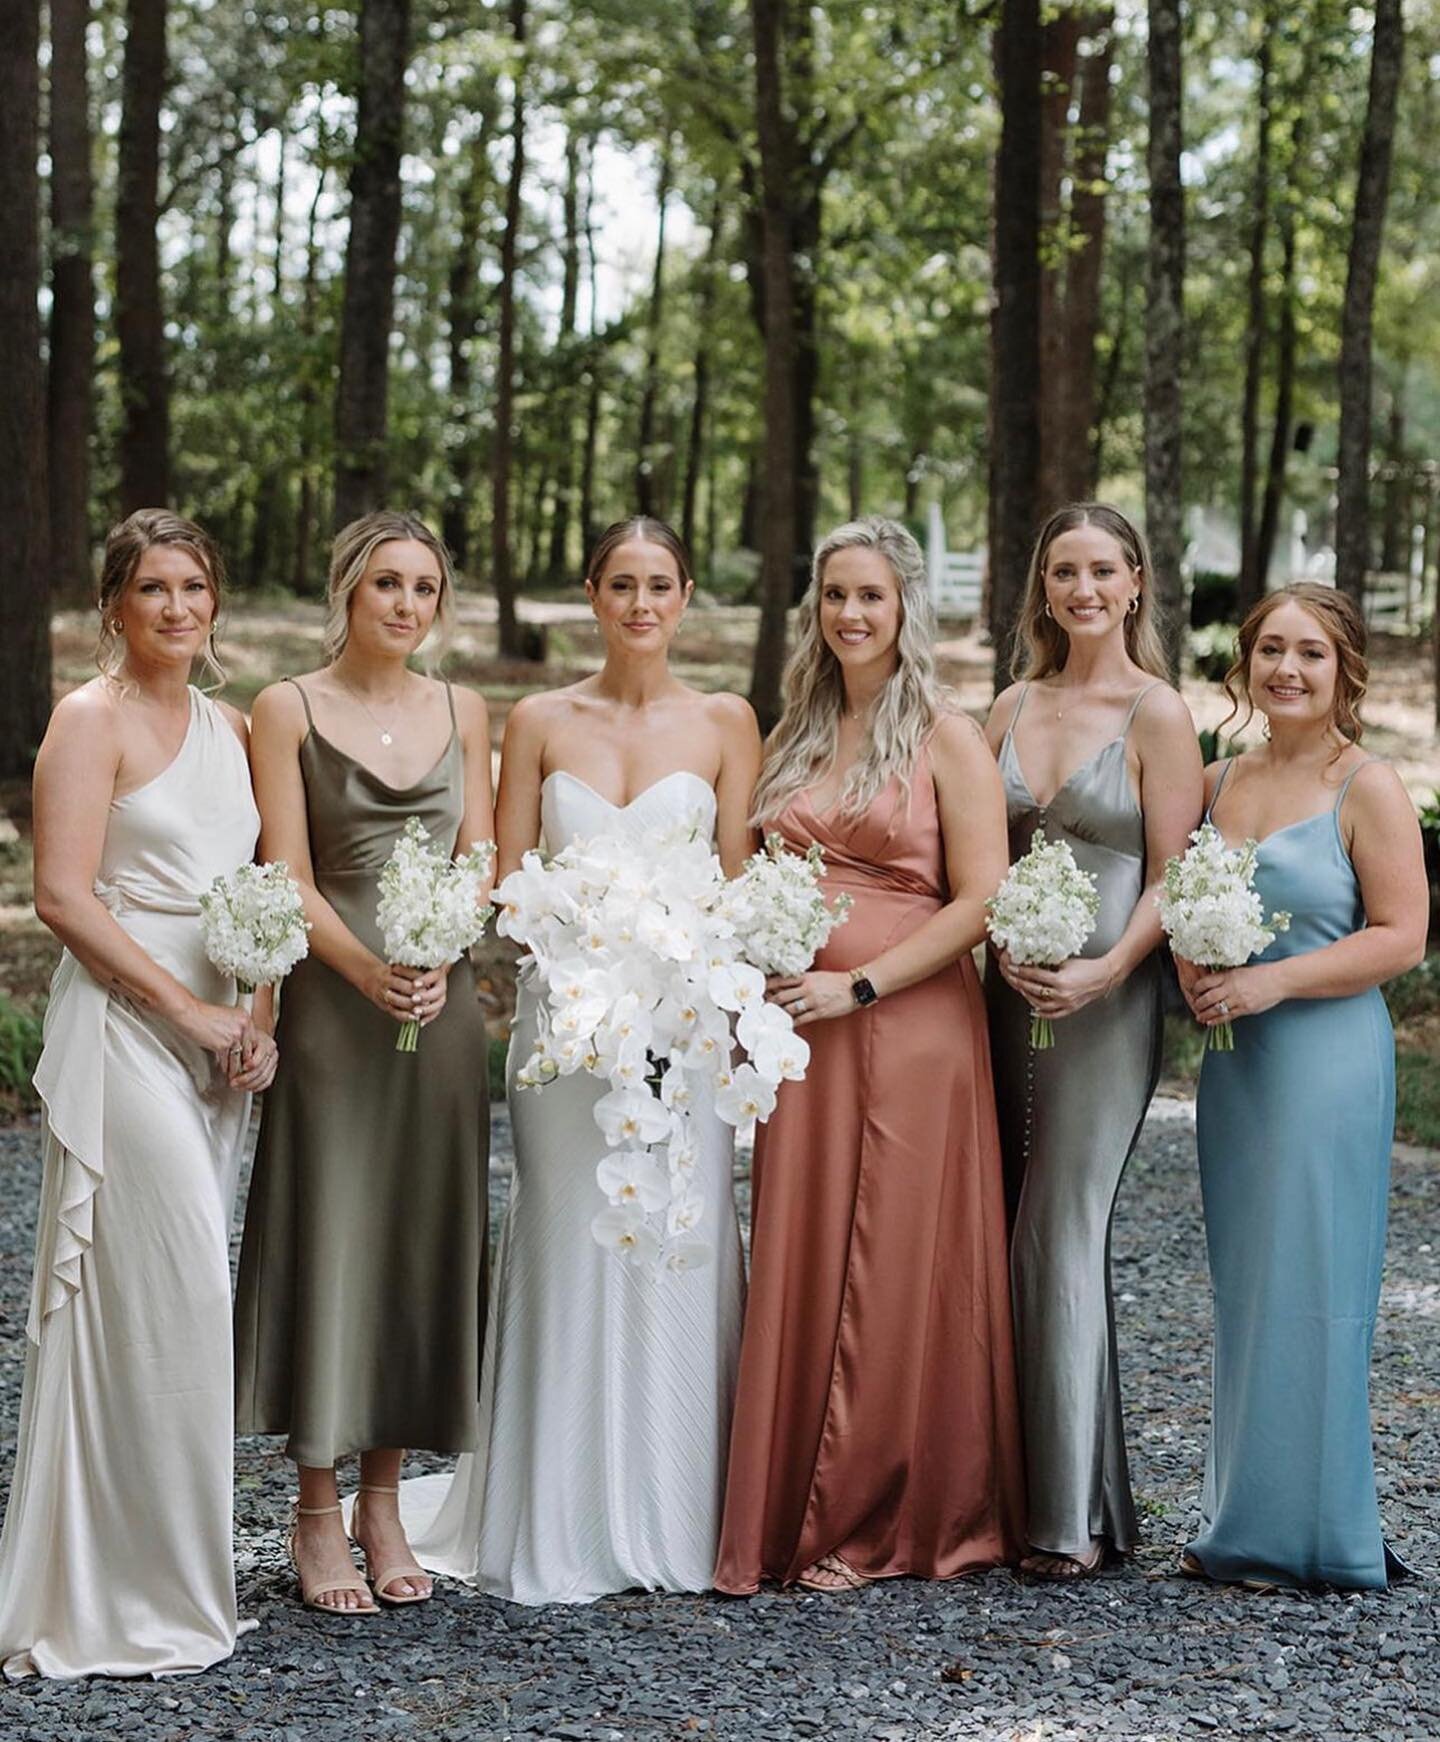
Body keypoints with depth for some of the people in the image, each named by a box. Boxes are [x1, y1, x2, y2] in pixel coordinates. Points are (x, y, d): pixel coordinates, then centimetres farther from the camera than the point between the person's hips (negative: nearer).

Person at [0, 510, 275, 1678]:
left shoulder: (230, 728, 15)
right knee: (156, 1297, -8)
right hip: (124, 1025, -7)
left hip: (216, 1035, 7)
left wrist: (258, 1018, 1)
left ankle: (170, 1573, 19)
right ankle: (126, 1595, 2)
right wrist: (190, 1011, -15)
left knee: (188, 1295, 10)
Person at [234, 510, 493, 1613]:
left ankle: (385, 1497, 16)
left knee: (422, 1240, 6)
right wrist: (368, 971, -20)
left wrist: (439, 959, -12)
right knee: (326, 1236, -2)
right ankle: (320, 1513, 6)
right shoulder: (288, 709, 1)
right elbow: (288, 876, -5)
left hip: (442, 1007, 4)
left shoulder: (462, 712, 12)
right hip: (331, 1004, -4)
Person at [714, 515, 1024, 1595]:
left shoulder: (947, 739, -3)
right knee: (797, 1270, 4)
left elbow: (981, 902, -9)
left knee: (899, 1274, 0)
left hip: (910, 1033, -5)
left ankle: (886, 1524, 10)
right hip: (799, 1033, 5)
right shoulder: (795, 736, 14)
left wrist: (859, 983, -15)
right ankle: (795, 1517, 12)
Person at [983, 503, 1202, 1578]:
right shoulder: (1013, 709, 12)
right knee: (1006, 1236, 6)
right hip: (1011, 993, 6)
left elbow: (1171, 875, -8)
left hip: (1105, 1000, -5)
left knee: (1062, 1237, -8)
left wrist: (1103, 971, -20)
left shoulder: (1157, 715, -4)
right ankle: (1014, 1482, 15)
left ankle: (1075, 1517, -2)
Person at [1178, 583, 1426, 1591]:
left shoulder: (1368, 789, -6)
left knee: (1307, 1291, -3)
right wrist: (1192, 963, 0)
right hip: (1234, 1065, 7)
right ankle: (1248, 1527, 18)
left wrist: (1272, 982, -17)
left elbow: (1401, 937, -11)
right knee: (1243, 1290, 10)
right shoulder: (1220, 783, 13)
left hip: (1327, 1062, -7)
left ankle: (1308, 1537, 7)